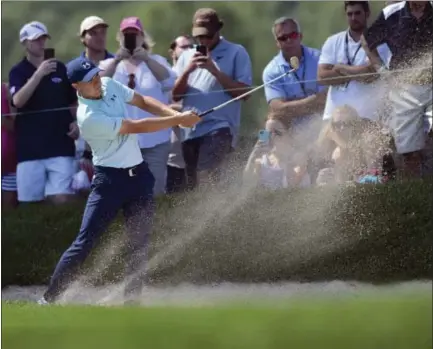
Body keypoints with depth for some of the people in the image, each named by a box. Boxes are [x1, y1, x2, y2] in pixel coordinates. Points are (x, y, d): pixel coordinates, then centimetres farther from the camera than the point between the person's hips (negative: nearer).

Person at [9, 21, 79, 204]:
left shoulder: (60, 68, 9)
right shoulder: (18, 71, 1)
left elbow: (73, 102, 19)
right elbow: (18, 100, -17)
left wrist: (76, 123, 0)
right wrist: (39, 74, -23)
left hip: (61, 146, 1)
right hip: (30, 149, -1)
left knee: (62, 200, -8)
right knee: (30, 202, 1)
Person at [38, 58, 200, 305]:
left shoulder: (110, 85, 1)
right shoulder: (89, 117, -23)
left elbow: (142, 101, 10)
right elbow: (137, 127, -22)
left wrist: (173, 113, -7)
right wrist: (178, 120, -19)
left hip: (139, 174, 7)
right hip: (110, 180, -7)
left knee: (139, 244, 4)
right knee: (86, 242, -9)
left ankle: (132, 300, 9)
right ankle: (49, 299, -4)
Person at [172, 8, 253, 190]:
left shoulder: (236, 53, 2)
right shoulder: (187, 56, 17)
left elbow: (244, 92, -6)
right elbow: (175, 95, 12)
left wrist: (215, 70, -13)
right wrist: (187, 71, -5)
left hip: (219, 128, -6)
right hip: (190, 130, 6)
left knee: (207, 177, -24)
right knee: (193, 184, 7)